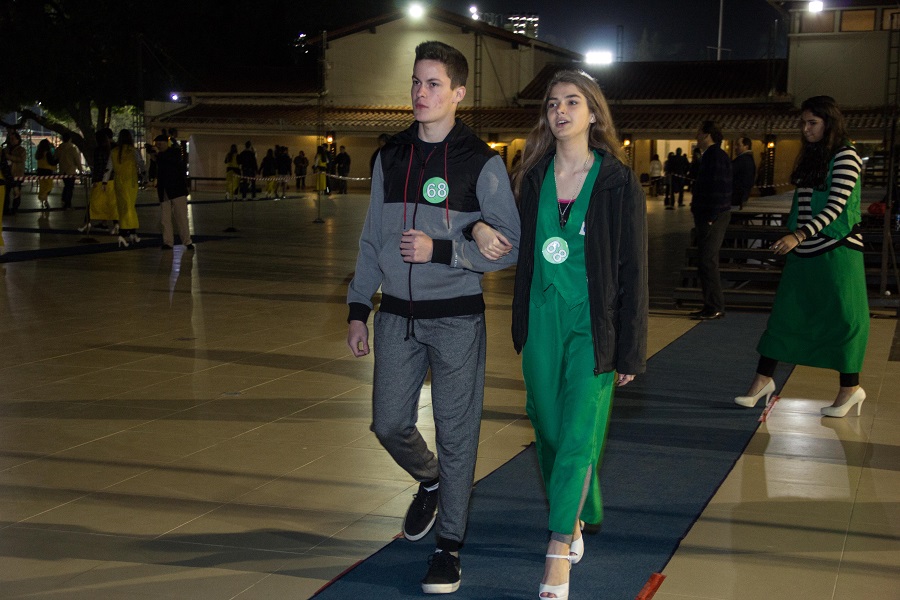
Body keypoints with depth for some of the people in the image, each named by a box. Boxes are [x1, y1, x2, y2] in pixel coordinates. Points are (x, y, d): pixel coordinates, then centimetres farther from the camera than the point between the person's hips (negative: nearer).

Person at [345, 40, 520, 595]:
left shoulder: (482, 163, -7)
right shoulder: (391, 157, 7)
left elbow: (508, 248, -7)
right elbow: (373, 239, 12)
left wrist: (438, 250, -18)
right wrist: (358, 309, 10)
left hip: (456, 319, -4)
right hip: (397, 317, 4)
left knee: (456, 432, 2)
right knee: (389, 424, 9)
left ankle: (450, 543, 17)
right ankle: (430, 482, 40)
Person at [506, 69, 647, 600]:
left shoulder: (619, 183, -6)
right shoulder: (534, 178, 6)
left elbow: (633, 270, -6)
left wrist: (630, 351, -7)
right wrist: (521, 327, 12)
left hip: (592, 325, -4)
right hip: (542, 321, 5)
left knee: (577, 438, -6)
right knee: (549, 433, 11)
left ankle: (559, 553, 1)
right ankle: (576, 521, 32)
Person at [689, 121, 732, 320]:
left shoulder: (716, 156, -14)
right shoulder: (710, 155, 17)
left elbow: (719, 188, -21)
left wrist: (710, 218, -22)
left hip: (713, 219, -10)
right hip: (707, 217, 10)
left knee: (707, 262, -8)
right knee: (706, 262, 13)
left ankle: (715, 307, -4)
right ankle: (713, 306, 18)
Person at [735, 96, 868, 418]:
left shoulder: (845, 156, -9)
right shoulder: (811, 157, 14)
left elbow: (836, 205, -18)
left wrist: (799, 235, -26)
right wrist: (791, 239, 14)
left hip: (836, 250, -7)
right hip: (803, 251, 7)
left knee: (842, 317, 0)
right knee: (783, 314, 6)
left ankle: (850, 388, 13)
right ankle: (763, 379, 11)